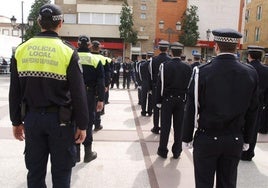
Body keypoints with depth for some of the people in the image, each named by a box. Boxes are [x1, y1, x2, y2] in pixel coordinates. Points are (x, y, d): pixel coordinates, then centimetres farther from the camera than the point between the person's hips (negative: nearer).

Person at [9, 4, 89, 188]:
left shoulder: (21, 50, 1)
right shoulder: (68, 51, -10)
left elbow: (15, 92, 5)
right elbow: (78, 93, -12)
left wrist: (17, 121, 14)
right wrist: (82, 125, -4)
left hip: (32, 118, 4)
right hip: (60, 119, -3)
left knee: (35, 169, 17)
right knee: (61, 169, 11)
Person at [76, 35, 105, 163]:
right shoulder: (95, 60, -4)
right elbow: (100, 82, -6)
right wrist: (100, 100, -4)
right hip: (90, 96, -1)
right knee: (88, 123, 9)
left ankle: (75, 153, 18)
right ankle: (88, 153, 19)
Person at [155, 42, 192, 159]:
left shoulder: (165, 65, -8)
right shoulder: (187, 67, 0)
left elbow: (160, 84, -9)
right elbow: (189, 85, 2)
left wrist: (158, 100, -2)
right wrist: (186, 100, 9)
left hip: (167, 99, -2)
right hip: (181, 100, 2)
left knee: (165, 126, 5)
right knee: (179, 126, 9)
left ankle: (163, 150, 13)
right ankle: (176, 151, 17)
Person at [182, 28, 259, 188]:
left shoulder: (202, 71, -13)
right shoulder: (251, 73, -3)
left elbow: (191, 109, -9)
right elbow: (252, 111, 3)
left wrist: (187, 138, 1)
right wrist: (247, 139, 14)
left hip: (207, 138, -3)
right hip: (235, 140, 3)